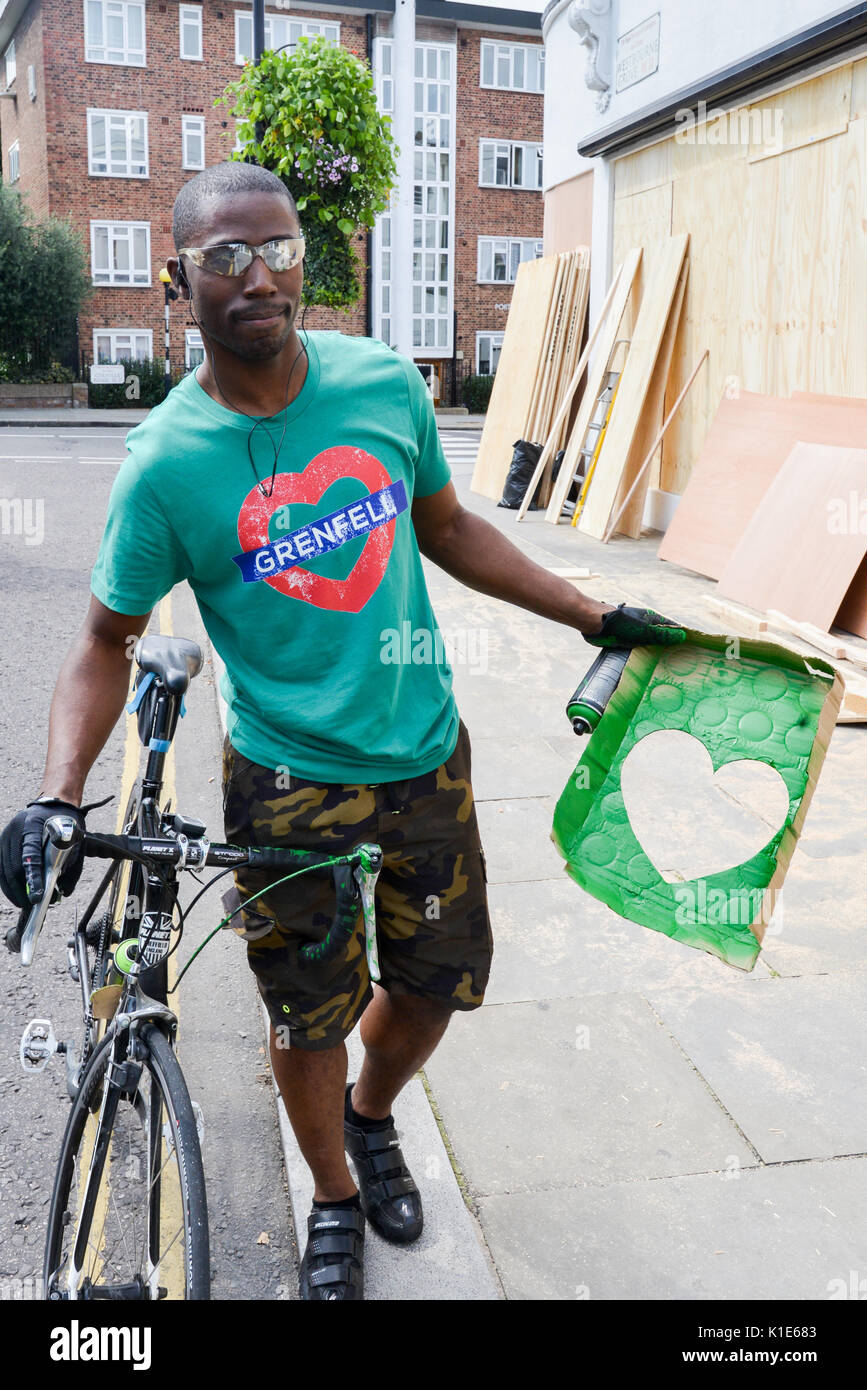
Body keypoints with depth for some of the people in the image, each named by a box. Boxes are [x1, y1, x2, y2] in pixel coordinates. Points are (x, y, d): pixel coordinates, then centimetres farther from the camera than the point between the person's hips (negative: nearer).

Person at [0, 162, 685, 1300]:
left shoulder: (387, 383, -5)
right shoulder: (166, 463, -14)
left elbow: (447, 529, 10)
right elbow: (108, 640, -4)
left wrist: (594, 616, 11)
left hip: (427, 757, 4)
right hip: (290, 786, -3)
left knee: (442, 979, 17)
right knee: (312, 1015, 11)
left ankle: (372, 1118, 51)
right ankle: (335, 1203, 42)